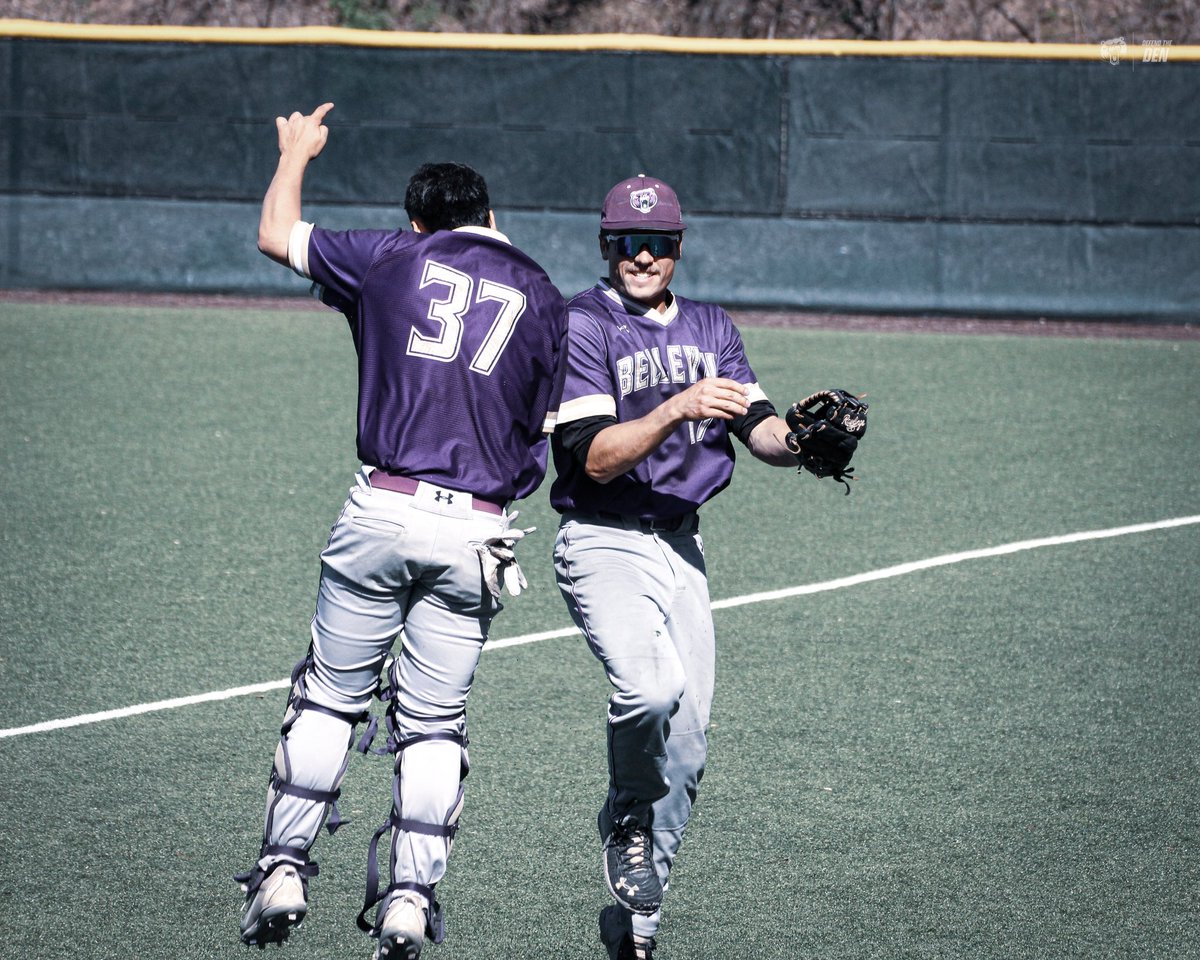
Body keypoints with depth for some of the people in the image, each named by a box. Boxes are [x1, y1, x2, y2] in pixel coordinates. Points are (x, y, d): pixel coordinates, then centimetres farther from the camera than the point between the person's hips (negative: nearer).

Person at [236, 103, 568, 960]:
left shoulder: (392, 259, 7)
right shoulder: (544, 297, 11)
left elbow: (276, 236, 21)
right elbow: (550, 437, 9)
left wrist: (295, 153, 37)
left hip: (383, 510, -1)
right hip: (477, 529, 1)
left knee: (331, 696, 11)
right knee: (433, 721, 8)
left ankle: (285, 867, 5)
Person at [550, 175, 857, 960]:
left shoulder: (712, 329, 14)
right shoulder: (581, 327, -6)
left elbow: (760, 430, 2)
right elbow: (596, 458, -16)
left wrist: (802, 440, -21)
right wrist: (676, 408, -30)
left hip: (681, 545, 6)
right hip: (603, 542, -6)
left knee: (687, 740, 3)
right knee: (652, 686, -30)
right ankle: (627, 822, -1)